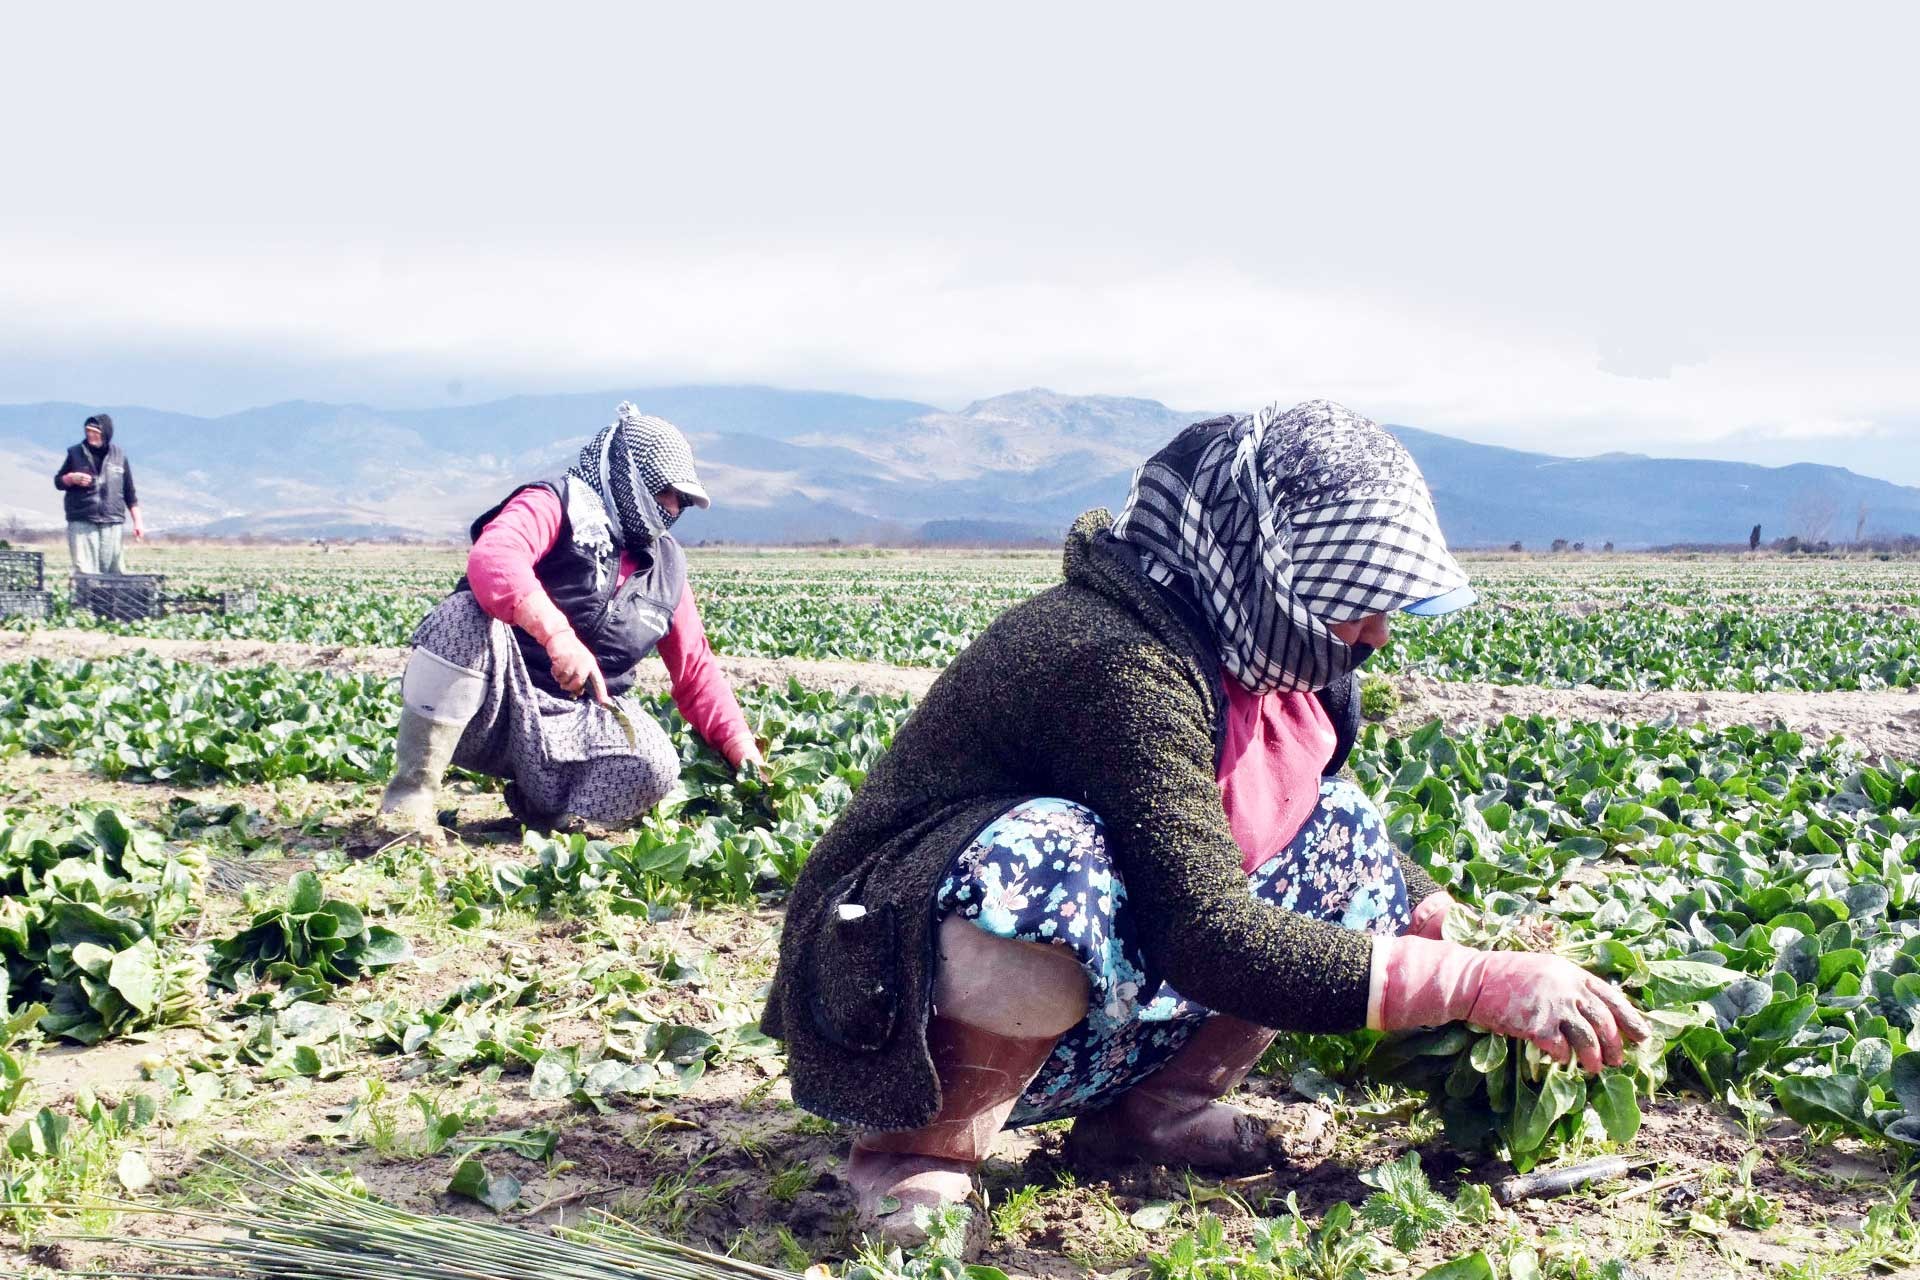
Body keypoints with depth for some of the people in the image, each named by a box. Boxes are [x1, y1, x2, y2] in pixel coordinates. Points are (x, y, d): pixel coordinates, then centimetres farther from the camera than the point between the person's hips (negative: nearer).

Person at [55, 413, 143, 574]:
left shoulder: (119, 456, 9)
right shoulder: (76, 453, 7)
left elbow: (129, 493, 14)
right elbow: (58, 482, 15)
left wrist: (137, 522, 10)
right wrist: (71, 479, -7)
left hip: (111, 524, 1)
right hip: (82, 523, -1)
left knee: (115, 572, 0)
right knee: (85, 573, -8)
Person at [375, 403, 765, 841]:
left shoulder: (666, 568, 16)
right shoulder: (559, 506, -6)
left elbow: (696, 669, 18)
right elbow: (491, 557, -28)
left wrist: (743, 750, 6)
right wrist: (557, 632, -43)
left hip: (570, 727, 5)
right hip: (492, 706, -4)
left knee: (655, 767, -26)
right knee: (467, 615, -35)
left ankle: (544, 810, 4)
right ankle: (409, 800, -28)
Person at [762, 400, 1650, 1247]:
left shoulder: (1242, 656, 1)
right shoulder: (1126, 661, -27)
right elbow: (1207, 938, -34)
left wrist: (1450, 926, 0)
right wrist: (1475, 985, -31)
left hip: (1076, 1017, 9)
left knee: (1345, 837, 3)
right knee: (1050, 860, -41)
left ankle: (1154, 1106, 4)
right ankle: (922, 1147, -16)